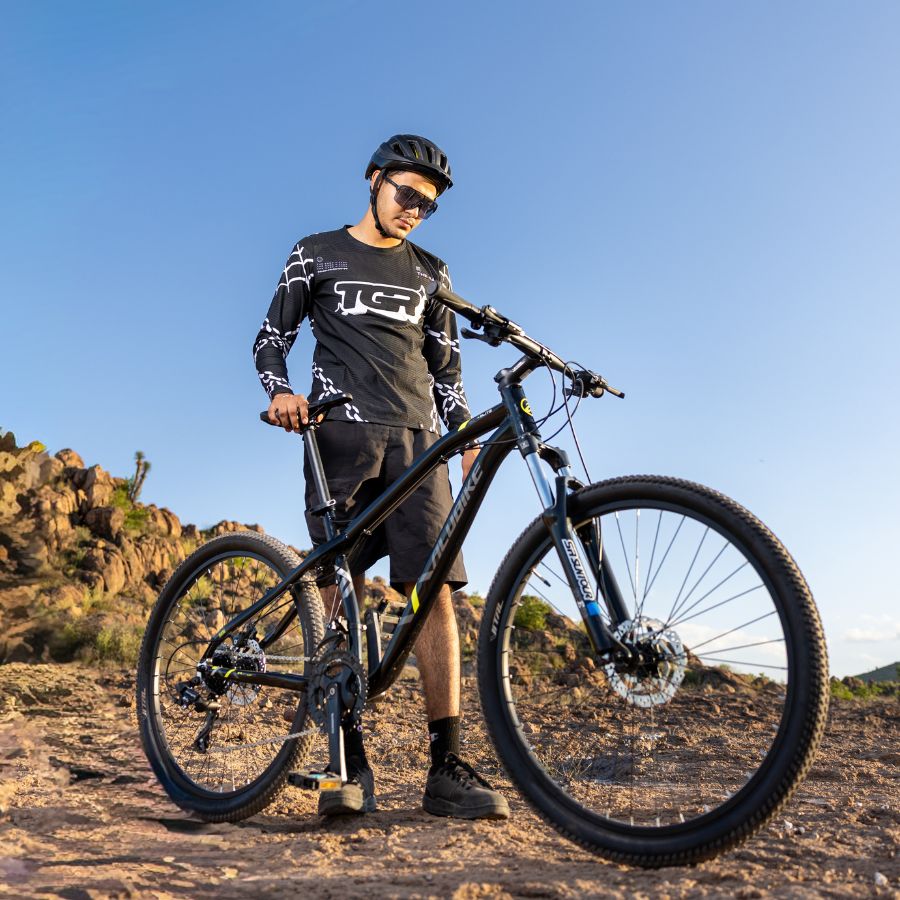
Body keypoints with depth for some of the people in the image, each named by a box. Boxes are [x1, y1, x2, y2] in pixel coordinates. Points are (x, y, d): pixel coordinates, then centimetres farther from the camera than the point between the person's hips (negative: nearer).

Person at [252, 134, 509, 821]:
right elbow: (272, 338, 12)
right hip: (341, 434, -2)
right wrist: (281, 392, -9)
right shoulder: (318, 254, 14)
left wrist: (467, 438, 5)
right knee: (342, 594, -6)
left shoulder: (429, 271, 21)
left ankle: (447, 765, -6)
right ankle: (350, 763, 0)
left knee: (434, 591, -8)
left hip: (416, 440, 2)